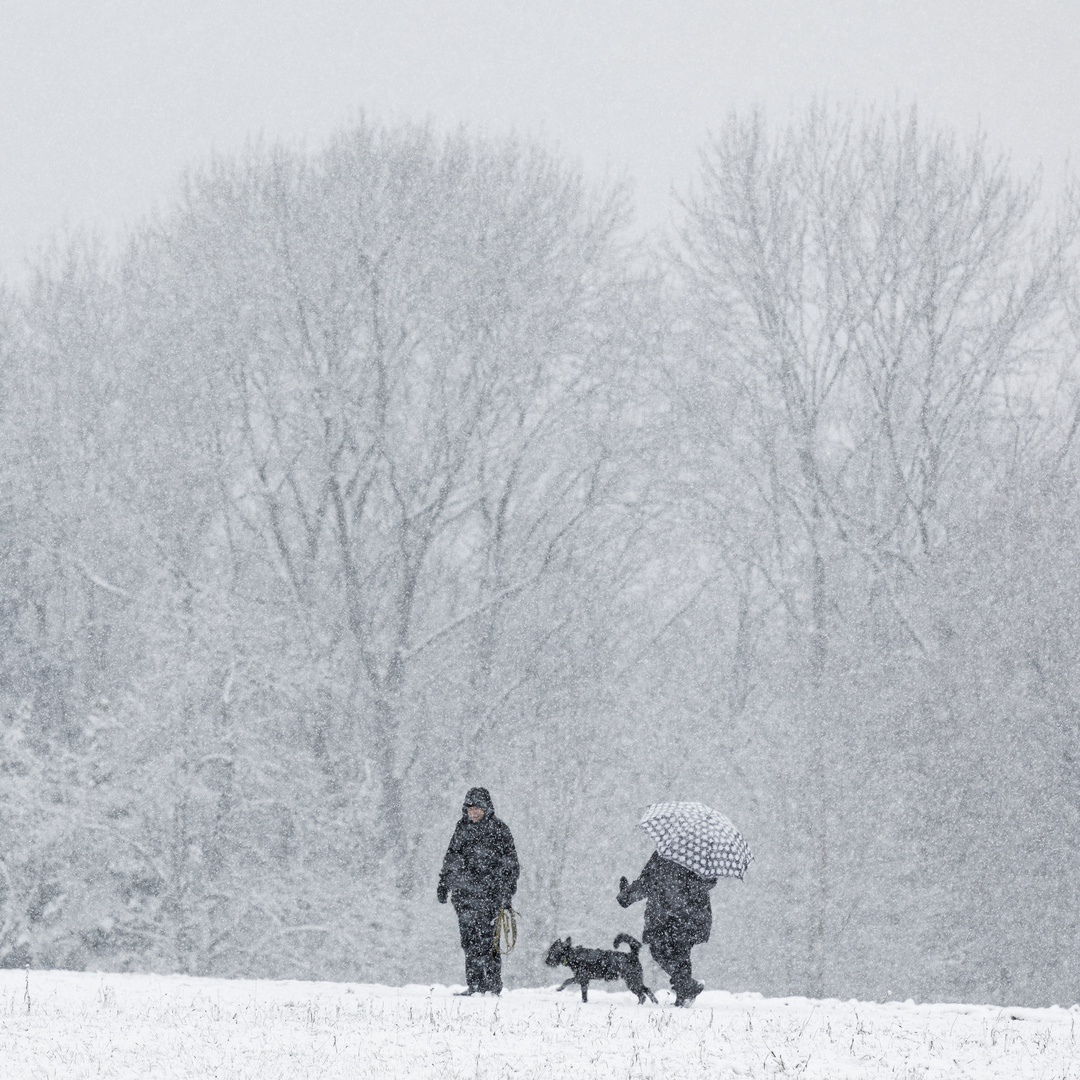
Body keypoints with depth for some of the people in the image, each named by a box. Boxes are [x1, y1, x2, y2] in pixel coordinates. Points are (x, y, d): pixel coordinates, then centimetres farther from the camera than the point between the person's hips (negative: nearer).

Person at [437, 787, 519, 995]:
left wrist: (507, 892, -9)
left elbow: (510, 864, -2)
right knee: (469, 941, 4)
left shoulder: (498, 829, 0)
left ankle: (493, 986, -6)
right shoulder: (463, 828, 15)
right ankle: (475, 985, 8)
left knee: (487, 939, -10)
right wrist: (443, 885, 19)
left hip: (489, 894, -5)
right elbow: (451, 859, 24)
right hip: (464, 893, 5)